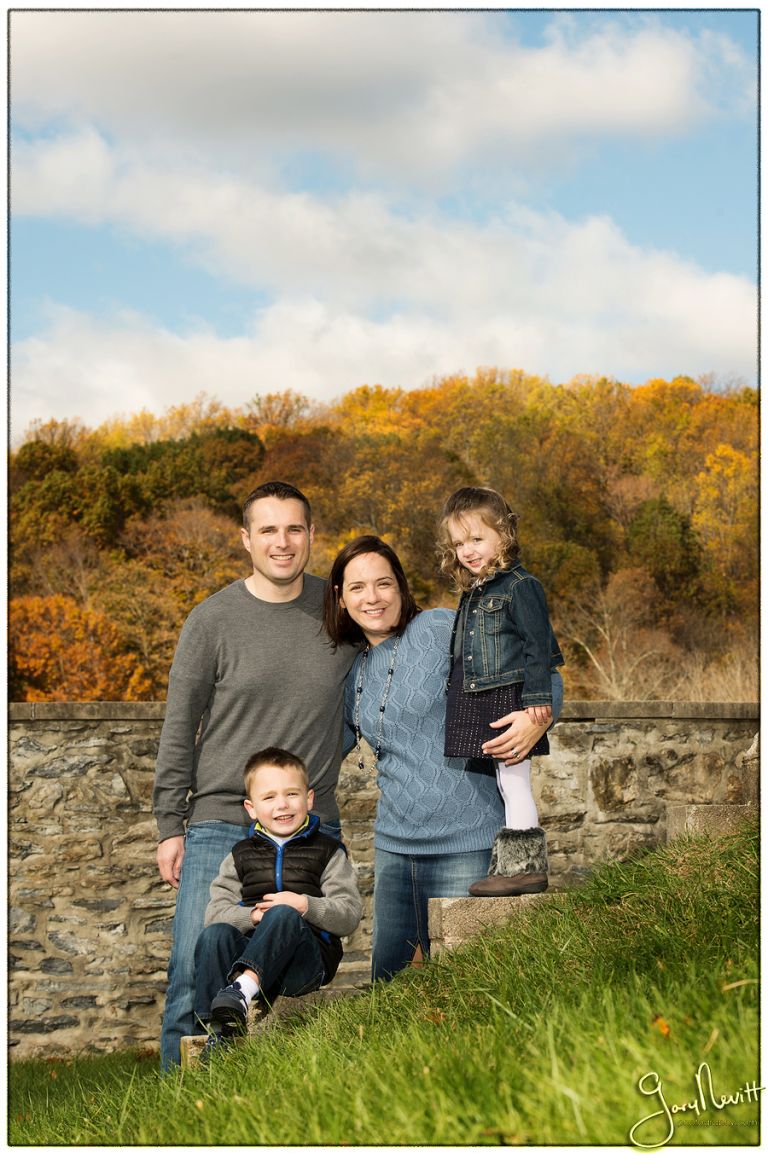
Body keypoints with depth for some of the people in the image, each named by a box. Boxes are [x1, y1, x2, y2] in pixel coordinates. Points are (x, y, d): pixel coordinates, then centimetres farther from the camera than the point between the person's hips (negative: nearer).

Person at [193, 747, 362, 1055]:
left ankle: (241, 990, -54)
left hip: (308, 958, -2)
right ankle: (220, 1029, -39)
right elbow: (215, 912, 8)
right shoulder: (241, 856, 20)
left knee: (283, 915, -34)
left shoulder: (328, 852, 14)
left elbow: (350, 915, 3)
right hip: (250, 953, 3)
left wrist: (306, 906, -13)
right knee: (214, 935, -29)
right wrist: (252, 915, -12)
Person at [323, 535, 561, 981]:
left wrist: (539, 715, -27)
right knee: (388, 977, 11)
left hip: (464, 842, -6)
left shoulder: (441, 628, -7)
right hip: (394, 843, 6)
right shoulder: (355, 674, 12)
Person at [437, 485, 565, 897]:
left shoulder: (519, 586, -10)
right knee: (507, 784, 12)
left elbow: (538, 645, -14)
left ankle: (525, 866, -2)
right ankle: (512, 864, 16)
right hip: (483, 704, 9)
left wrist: (537, 698, -19)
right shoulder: (472, 594, 16)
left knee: (513, 780, -6)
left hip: (510, 699, -9)